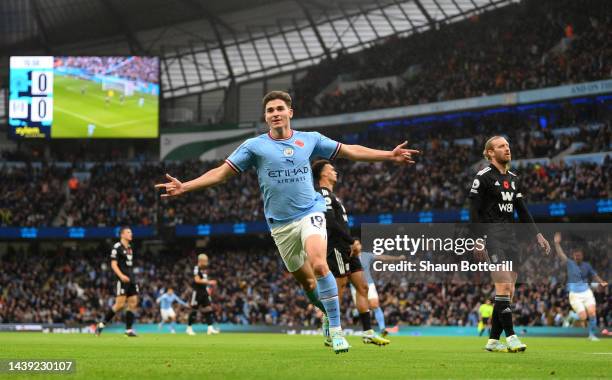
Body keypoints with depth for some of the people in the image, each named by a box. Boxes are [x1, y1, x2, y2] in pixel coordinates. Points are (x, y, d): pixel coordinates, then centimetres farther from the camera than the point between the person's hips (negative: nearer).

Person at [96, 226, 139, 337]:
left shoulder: (130, 248, 17)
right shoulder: (117, 247, -7)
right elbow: (113, 264, -13)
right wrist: (121, 276, -25)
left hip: (131, 280, 8)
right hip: (122, 280, -8)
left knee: (133, 303, 0)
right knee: (120, 304, -12)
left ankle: (129, 329, 3)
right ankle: (102, 324, 1)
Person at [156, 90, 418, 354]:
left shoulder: (310, 139, 4)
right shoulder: (254, 145, 1)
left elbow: (350, 151, 13)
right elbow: (221, 173, 1)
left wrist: (390, 155, 9)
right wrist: (184, 187, -10)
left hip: (310, 212, -2)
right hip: (280, 223, 2)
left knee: (319, 265, -26)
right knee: (306, 281, 6)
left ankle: (336, 329, -21)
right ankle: (331, 314, 32)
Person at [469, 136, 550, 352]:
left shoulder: (513, 179, 17)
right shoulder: (483, 177, -5)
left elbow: (522, 211, 19)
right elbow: (474, 211, -9)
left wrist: (537, 235, 11)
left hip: (510, 236, 7)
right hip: (492, 235, -7)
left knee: (508, 291, 3)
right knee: (504, 286, -17)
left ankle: (493, 340, 7)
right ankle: (510, 336, -17)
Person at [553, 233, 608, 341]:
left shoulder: (586, 265, 6)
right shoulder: (570, 263, 0)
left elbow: (594, 275, 7)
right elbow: (561, 254, -10)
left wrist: (601, 282, -11)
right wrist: (557, 243, -22)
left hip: (586, 292, 2)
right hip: (575, 295, -2)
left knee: (592, 313, -12)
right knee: (583, 317, -12)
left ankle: (592, 334, 2)